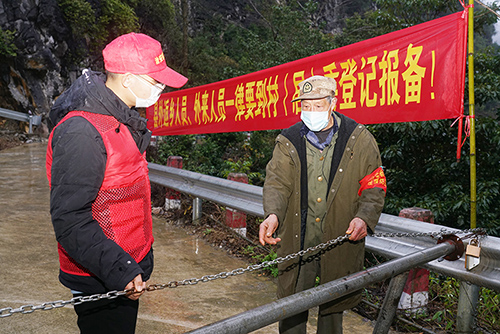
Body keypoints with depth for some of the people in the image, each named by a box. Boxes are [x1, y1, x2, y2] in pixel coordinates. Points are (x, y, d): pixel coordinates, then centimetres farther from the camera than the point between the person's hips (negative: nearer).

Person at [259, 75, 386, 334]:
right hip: (297, 243, 1)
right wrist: (273, 214, -25)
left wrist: (364, 217, -18)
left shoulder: (360, 140, -1)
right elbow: (277, 182, -6)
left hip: (340, 241, 0)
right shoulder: (288, 141, 2)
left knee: (333, 306, 15)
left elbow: (374, 186, 1)